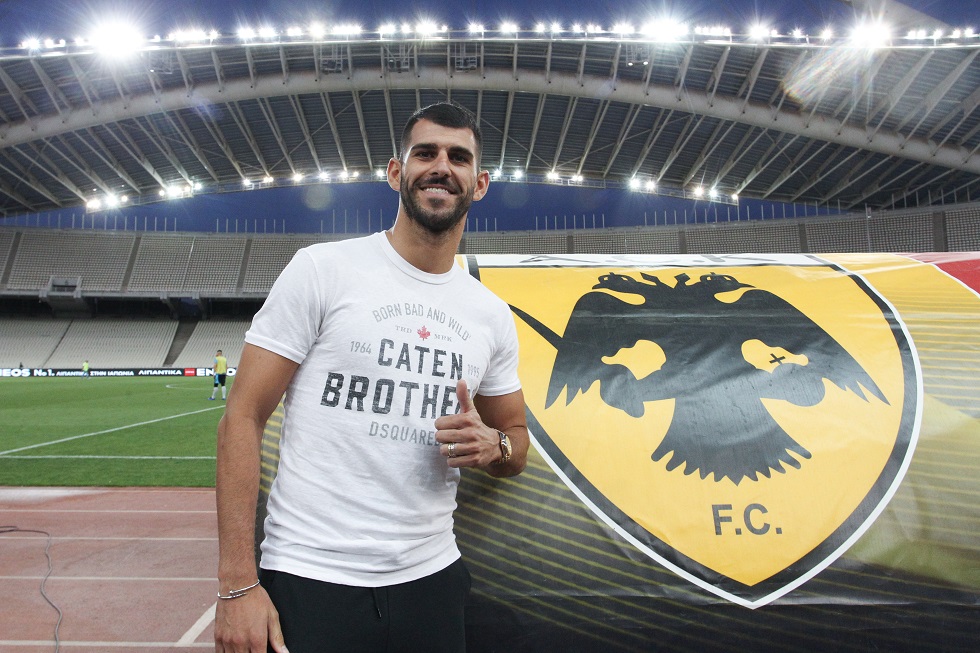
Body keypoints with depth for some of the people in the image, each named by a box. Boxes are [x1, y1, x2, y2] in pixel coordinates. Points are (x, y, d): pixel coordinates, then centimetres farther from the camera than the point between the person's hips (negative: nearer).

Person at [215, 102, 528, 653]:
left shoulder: (493, 316, 4)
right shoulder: (323, 268, -8)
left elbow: (518, 443, 14)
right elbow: (244, 417, -9)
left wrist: (493, 446, -10)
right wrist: (237, 584, -13)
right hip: (307, 581, -3)